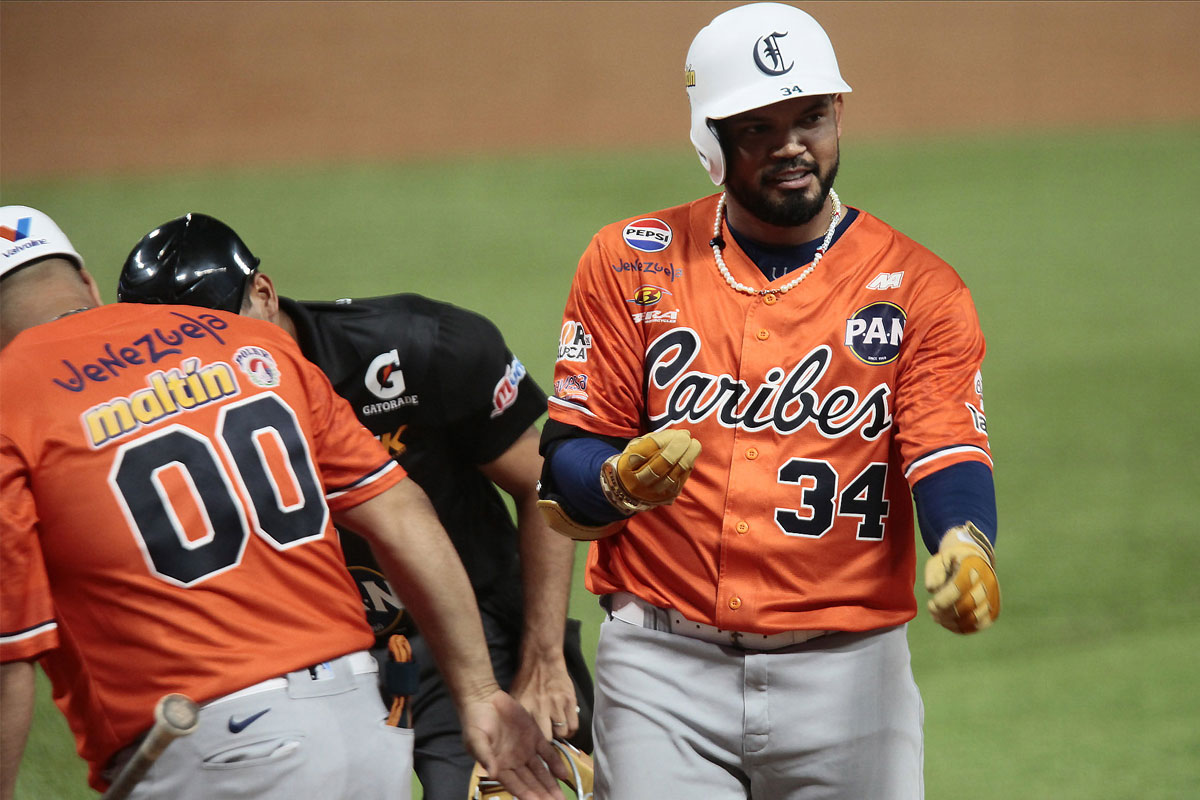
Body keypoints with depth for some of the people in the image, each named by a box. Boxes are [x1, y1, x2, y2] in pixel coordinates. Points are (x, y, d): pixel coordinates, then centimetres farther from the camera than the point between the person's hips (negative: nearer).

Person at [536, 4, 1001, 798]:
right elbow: (563, 478, 2)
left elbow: (949, 459, -9)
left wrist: (965, 549, -31)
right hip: (662, 672, 0)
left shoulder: (918, 287, 3)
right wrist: (621, 482, -21)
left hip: (847, 673, 0)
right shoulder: (631, 264, 4)